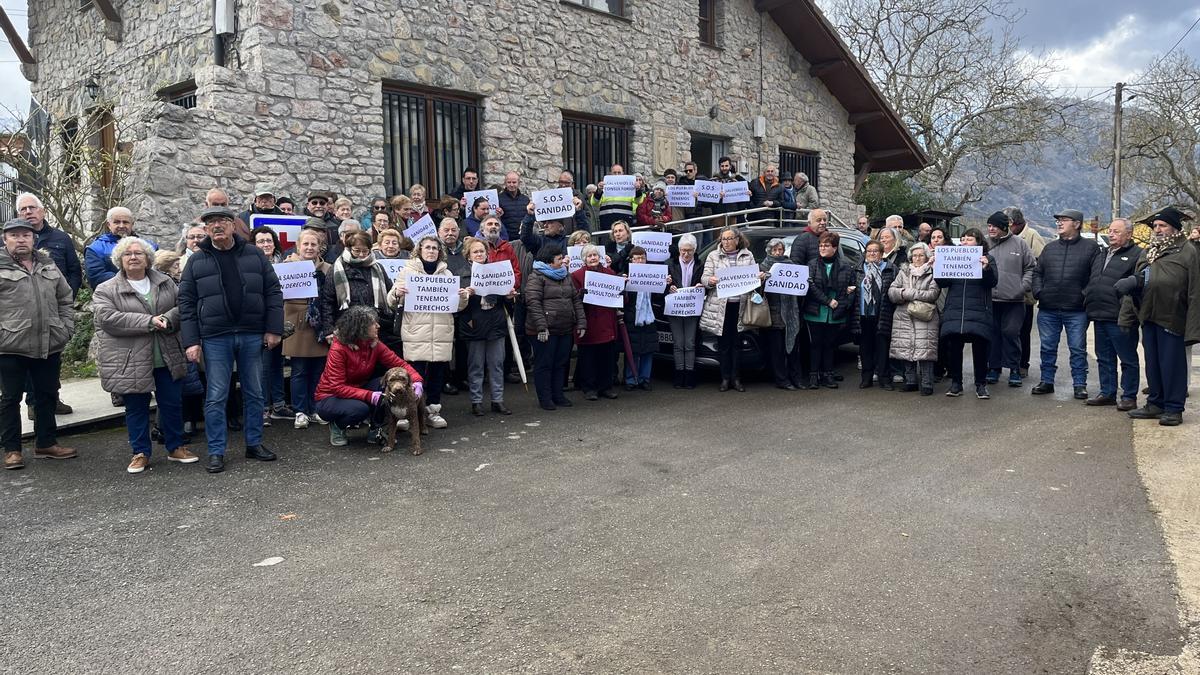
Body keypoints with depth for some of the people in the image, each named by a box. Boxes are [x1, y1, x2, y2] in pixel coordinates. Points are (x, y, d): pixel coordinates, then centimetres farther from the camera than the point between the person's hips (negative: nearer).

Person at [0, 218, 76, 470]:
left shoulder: (48, 266, 13)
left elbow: (65, 300, 17)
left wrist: (66, 329, 7)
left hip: (50, 346, 5)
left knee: (48, 396, 13)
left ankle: (46, 444, 26)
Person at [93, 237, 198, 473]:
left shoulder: (165, 283, 9)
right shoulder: (106, 290, -2)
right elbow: (108, 319, -16)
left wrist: (166, 320, -17)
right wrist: (149, 321, -21)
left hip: (168, 358, 3)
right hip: (130, 362, -3)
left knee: (173, 404, 9)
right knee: (136, 408, 7)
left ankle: (176, 447, 24)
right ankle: (140, 453, 20)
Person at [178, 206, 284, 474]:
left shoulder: (254, 255, 5)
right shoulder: (196, 261, 4)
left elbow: (273, 292, 6)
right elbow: (187, 303, 2)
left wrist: (273, 329, -2)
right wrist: (191, 341, -5)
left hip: (252, 335, 1)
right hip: (215, 338, -1)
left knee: (254, 393, 10)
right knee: (216, 397, 1)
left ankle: (254, 444, 23)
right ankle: (216, 452, 11)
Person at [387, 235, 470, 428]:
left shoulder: (447, 274, 15)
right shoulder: (408, 271, 6)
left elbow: (457, 306, 18)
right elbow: (392, 303, 2)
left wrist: (464, 297, -4)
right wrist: (396, 293, -20)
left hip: (442, 333, 3)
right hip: (416, 333, -3)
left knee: (438, 373, 7)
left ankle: (433, 410, 18)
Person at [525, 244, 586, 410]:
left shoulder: (565, 277, 17)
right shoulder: (537, 277, -7)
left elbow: (576, 300, 17)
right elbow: (533, 303, -16)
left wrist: (581, 322, 6)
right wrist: (541, 326, -23)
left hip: (565, 330, 7)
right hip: (546, 331, -7)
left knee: (561, 363, 12)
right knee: (544, 364, 1)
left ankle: (558, 395, 23)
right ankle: (545, 398, 9)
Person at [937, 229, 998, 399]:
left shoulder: (988, 259, 6)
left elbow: (992, 282, -6)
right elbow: (943, 283, 8)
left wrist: (986, 268, -23)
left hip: (979, 312, -2)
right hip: (954, 312, 2)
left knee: (980, 349, 0)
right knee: (952, 347, 0)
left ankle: (981, 384, 12)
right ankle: (956, 383, 12)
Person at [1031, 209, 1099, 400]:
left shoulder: (1090, 247, 0)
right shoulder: (1050, 248, 12)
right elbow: (1037, 272, 15)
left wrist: (1086, 296, -12)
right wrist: (1038, 292, 1)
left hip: (1076, 310, -4)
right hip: (1048, 309, 4)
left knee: (1078, 349, 3)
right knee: (1048, 348, 10)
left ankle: (1080, 384, 12)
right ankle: (1046, 381, 20)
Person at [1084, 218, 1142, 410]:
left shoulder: (1137, 255, -6)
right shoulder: (1102, 255, 20)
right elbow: (1091, 281, 27)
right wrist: (1088, 301, 16)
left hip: (1120, 318, -8)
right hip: (1099, 315, 8)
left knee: (1128, 359, 2)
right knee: (1104, 358, 14)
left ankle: (1129, 396, 9)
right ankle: (1107, 393, 23)